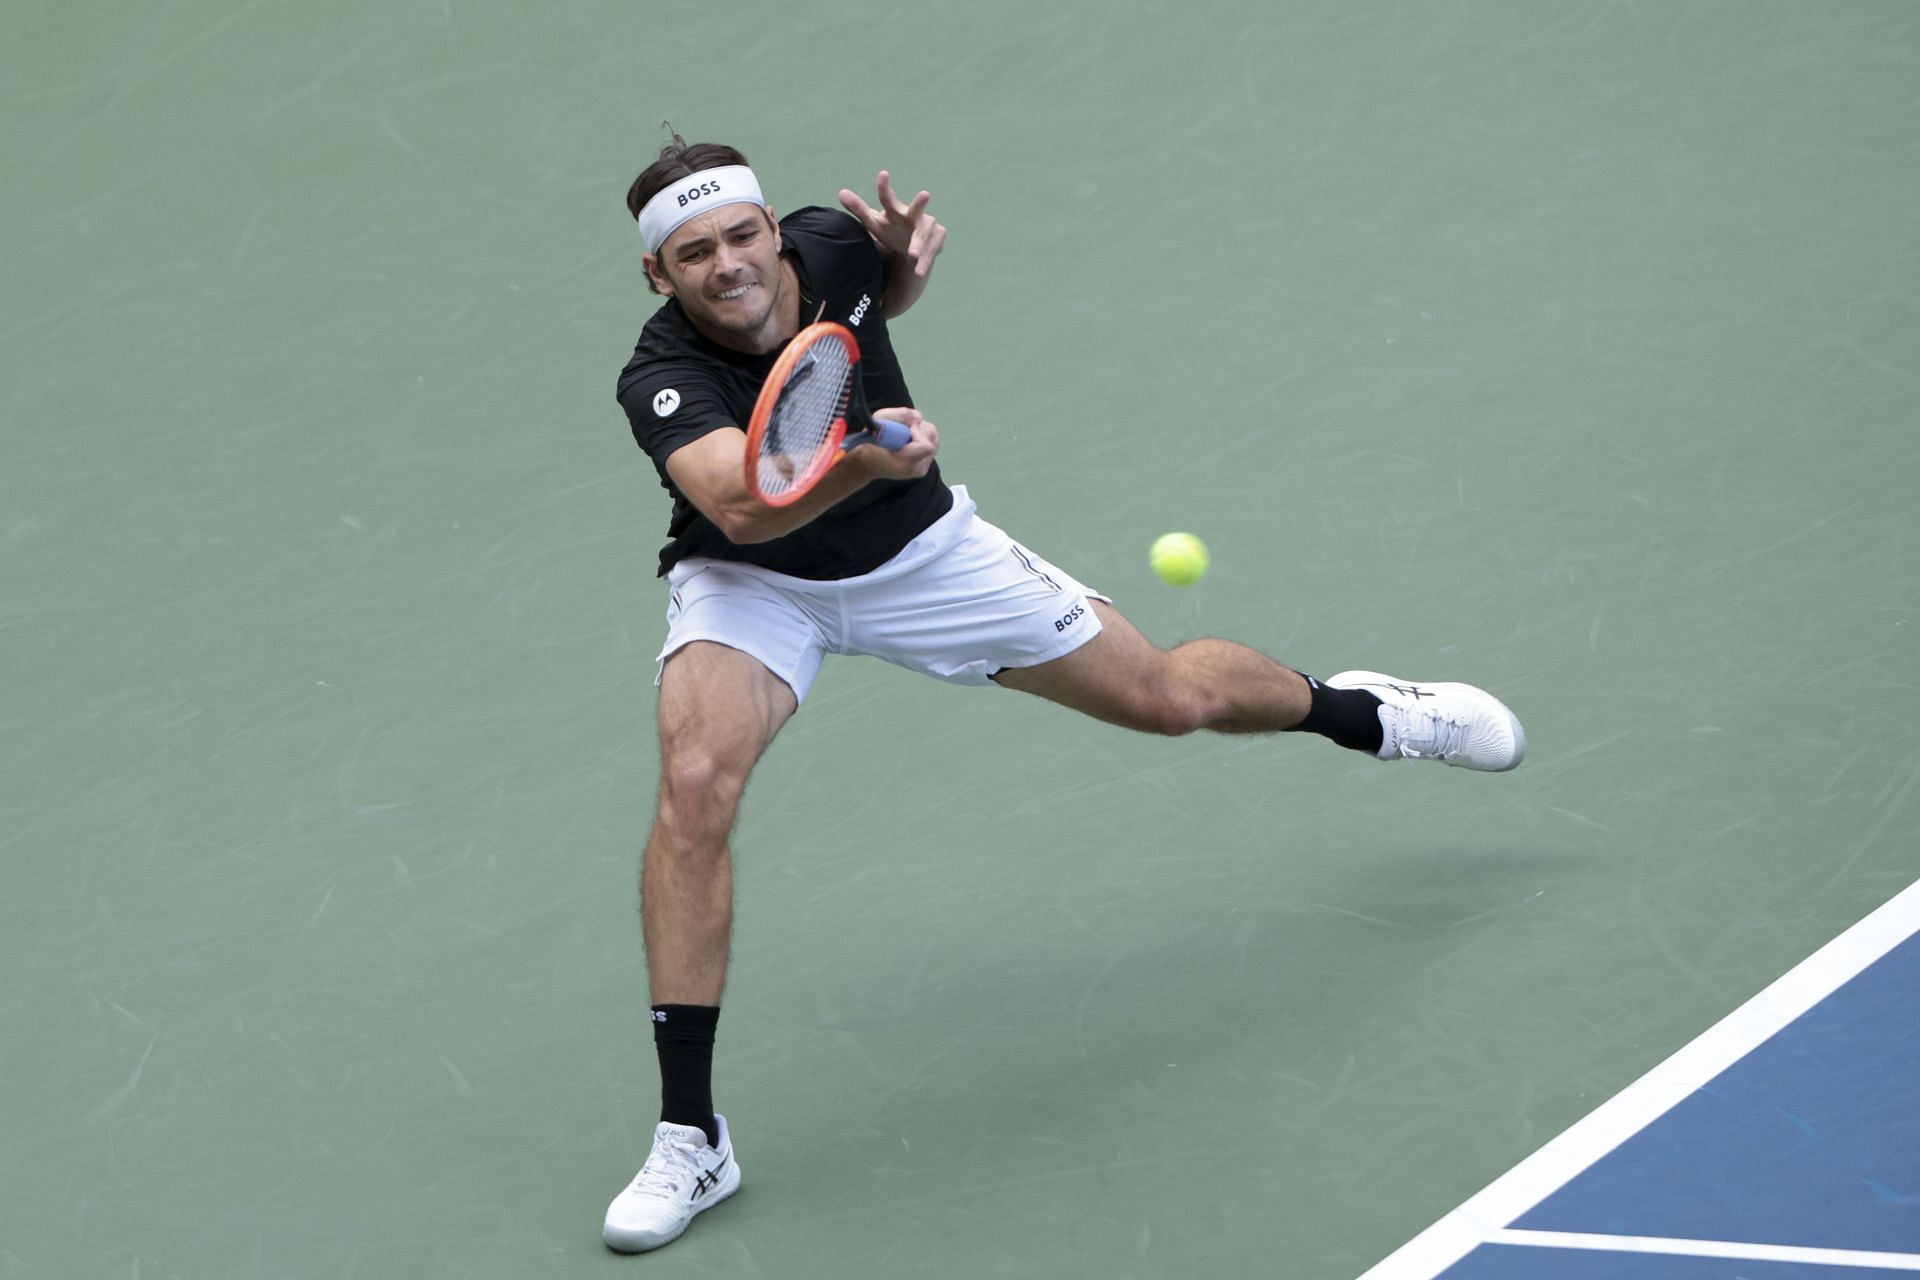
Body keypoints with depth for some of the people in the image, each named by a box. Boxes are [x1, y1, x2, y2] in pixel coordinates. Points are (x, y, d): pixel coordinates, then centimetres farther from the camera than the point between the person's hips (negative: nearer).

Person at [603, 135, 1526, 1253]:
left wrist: (907, 258, -17)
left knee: (1170, 696, 9)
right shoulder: (664, 382, -33)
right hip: (754, 581, -3)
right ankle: (690, 1138, -21)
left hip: (922, 552, 3)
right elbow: (741, 505, -51)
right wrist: (859, 465, -69)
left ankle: (1364, 711, 45)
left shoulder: (830, 245, -21)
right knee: (697, 782, -30)